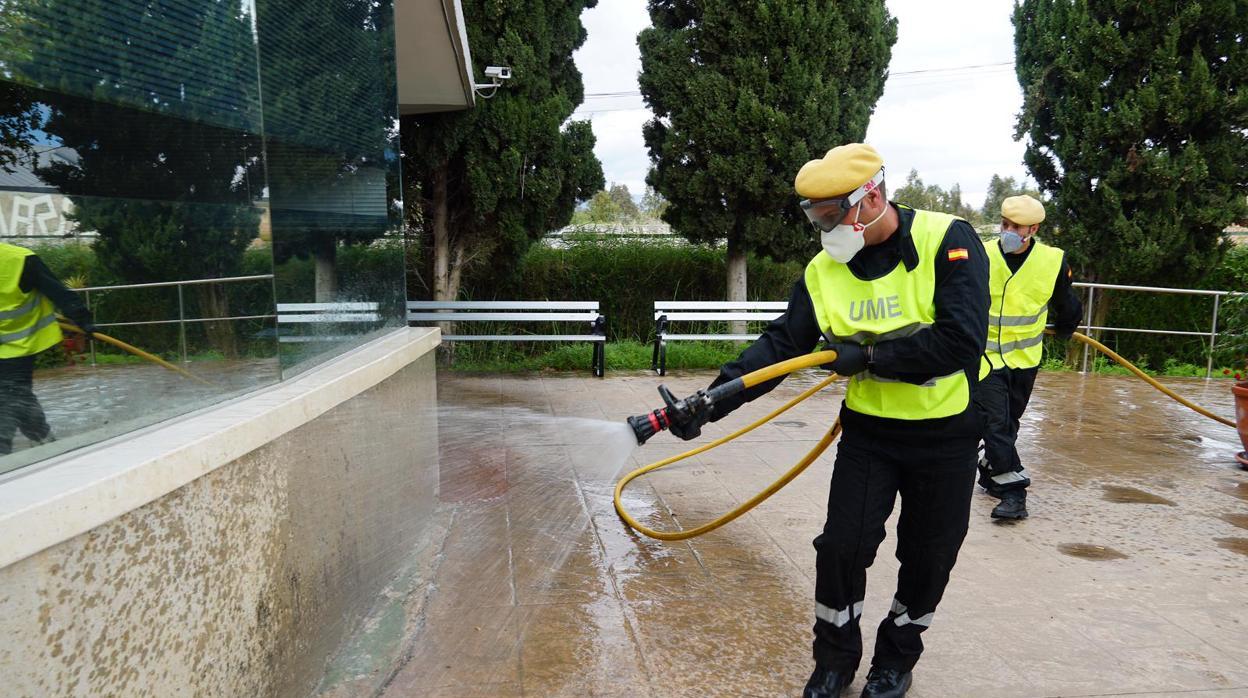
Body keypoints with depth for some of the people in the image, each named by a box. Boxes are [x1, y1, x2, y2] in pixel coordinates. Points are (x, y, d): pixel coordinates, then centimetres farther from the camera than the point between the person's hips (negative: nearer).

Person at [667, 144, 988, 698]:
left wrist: (869, 354, -23)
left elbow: (961, 341, -27)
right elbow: (779, 345, -10)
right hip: (868, 430, 2)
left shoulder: (947, 241, -19)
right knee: (842, 547, 0)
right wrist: (710, 402, -20)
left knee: (928, 557, 12)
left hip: (946, 434, -2)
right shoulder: (825, 271, -7)